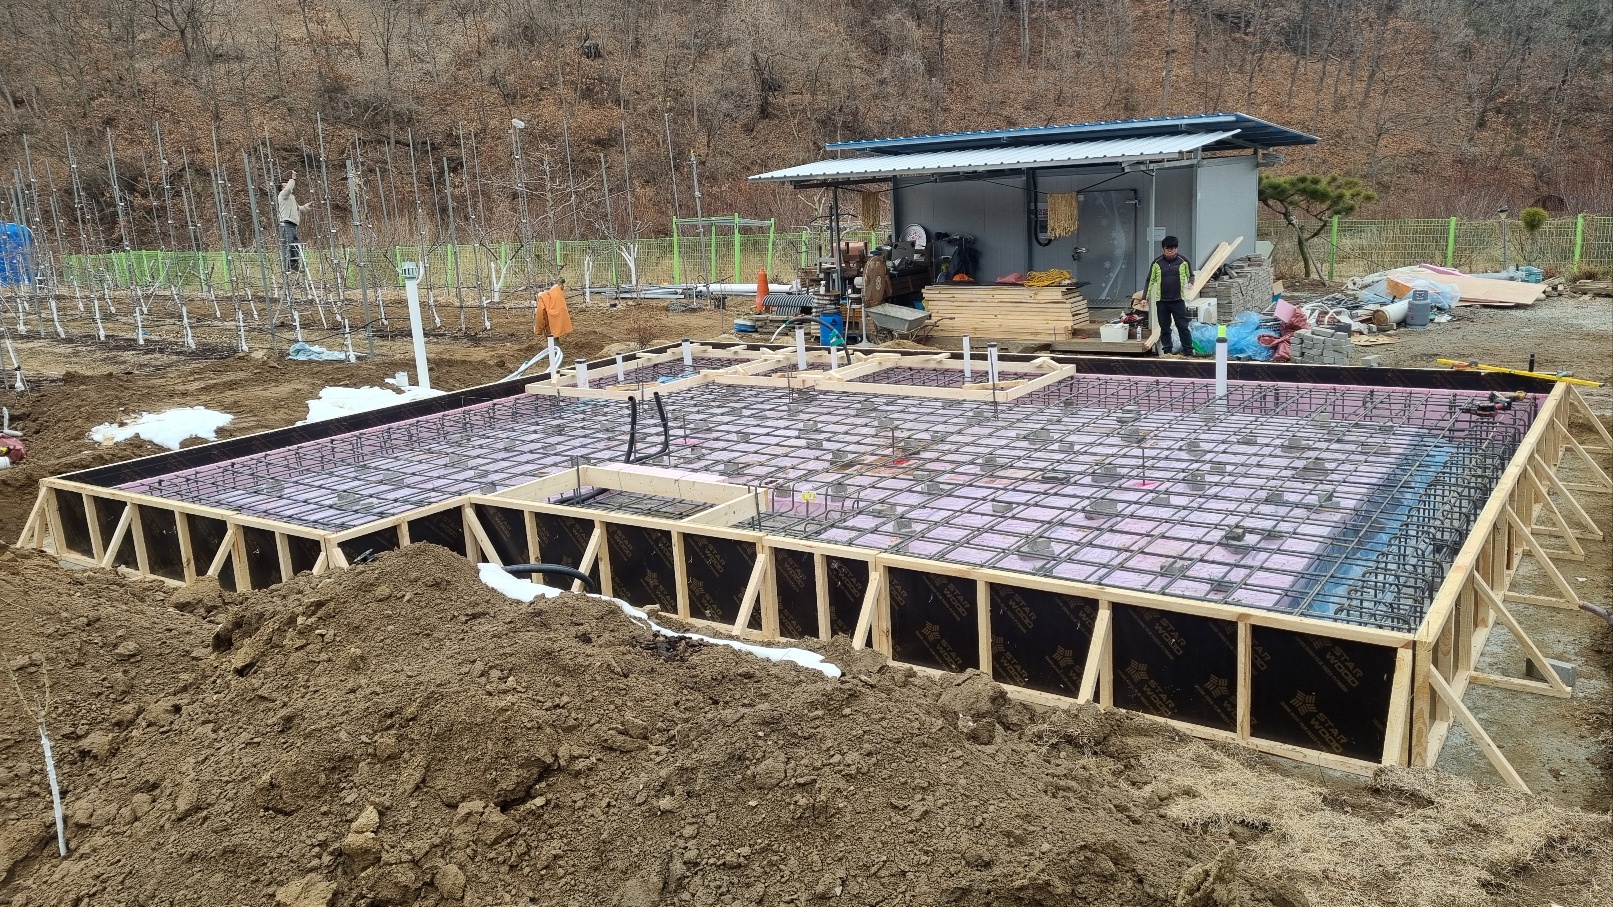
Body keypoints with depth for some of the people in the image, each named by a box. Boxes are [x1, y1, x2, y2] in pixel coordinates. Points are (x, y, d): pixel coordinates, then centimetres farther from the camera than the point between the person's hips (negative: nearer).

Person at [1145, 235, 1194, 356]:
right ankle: (1166, 351, 16)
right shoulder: (1157, 263, 2)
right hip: (1161, 301, 2)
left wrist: (1190, 283, -13)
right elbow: (1150, 280, 7)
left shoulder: (1184, 261, -1)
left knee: (1183, 326, -2)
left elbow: (1191, 276, 10)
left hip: (1178, 300, -1)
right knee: (1164, 327, 7)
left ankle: (1188, 351, 4)